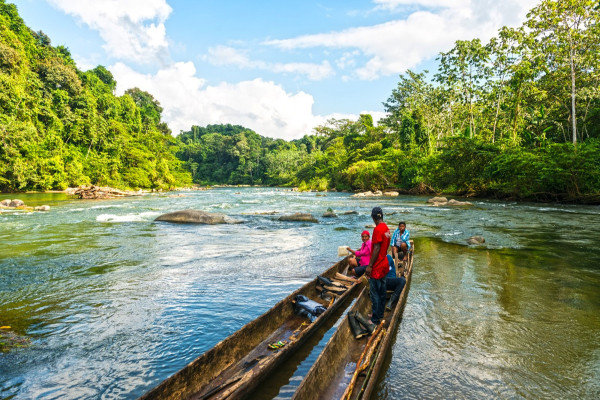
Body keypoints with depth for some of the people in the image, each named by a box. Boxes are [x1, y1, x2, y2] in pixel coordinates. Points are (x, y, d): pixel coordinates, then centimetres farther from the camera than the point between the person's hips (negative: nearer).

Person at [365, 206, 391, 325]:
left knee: (374, 293, 0)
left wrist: (370, 266, -18)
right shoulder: (386, 228, 7)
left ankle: (375, 319, 9)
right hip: (384, 265, 9)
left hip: (377, 267, -9)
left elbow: (376, 248, -23)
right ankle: (380, 314, 31)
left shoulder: (378, 229, -21)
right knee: (382, 291, 18)